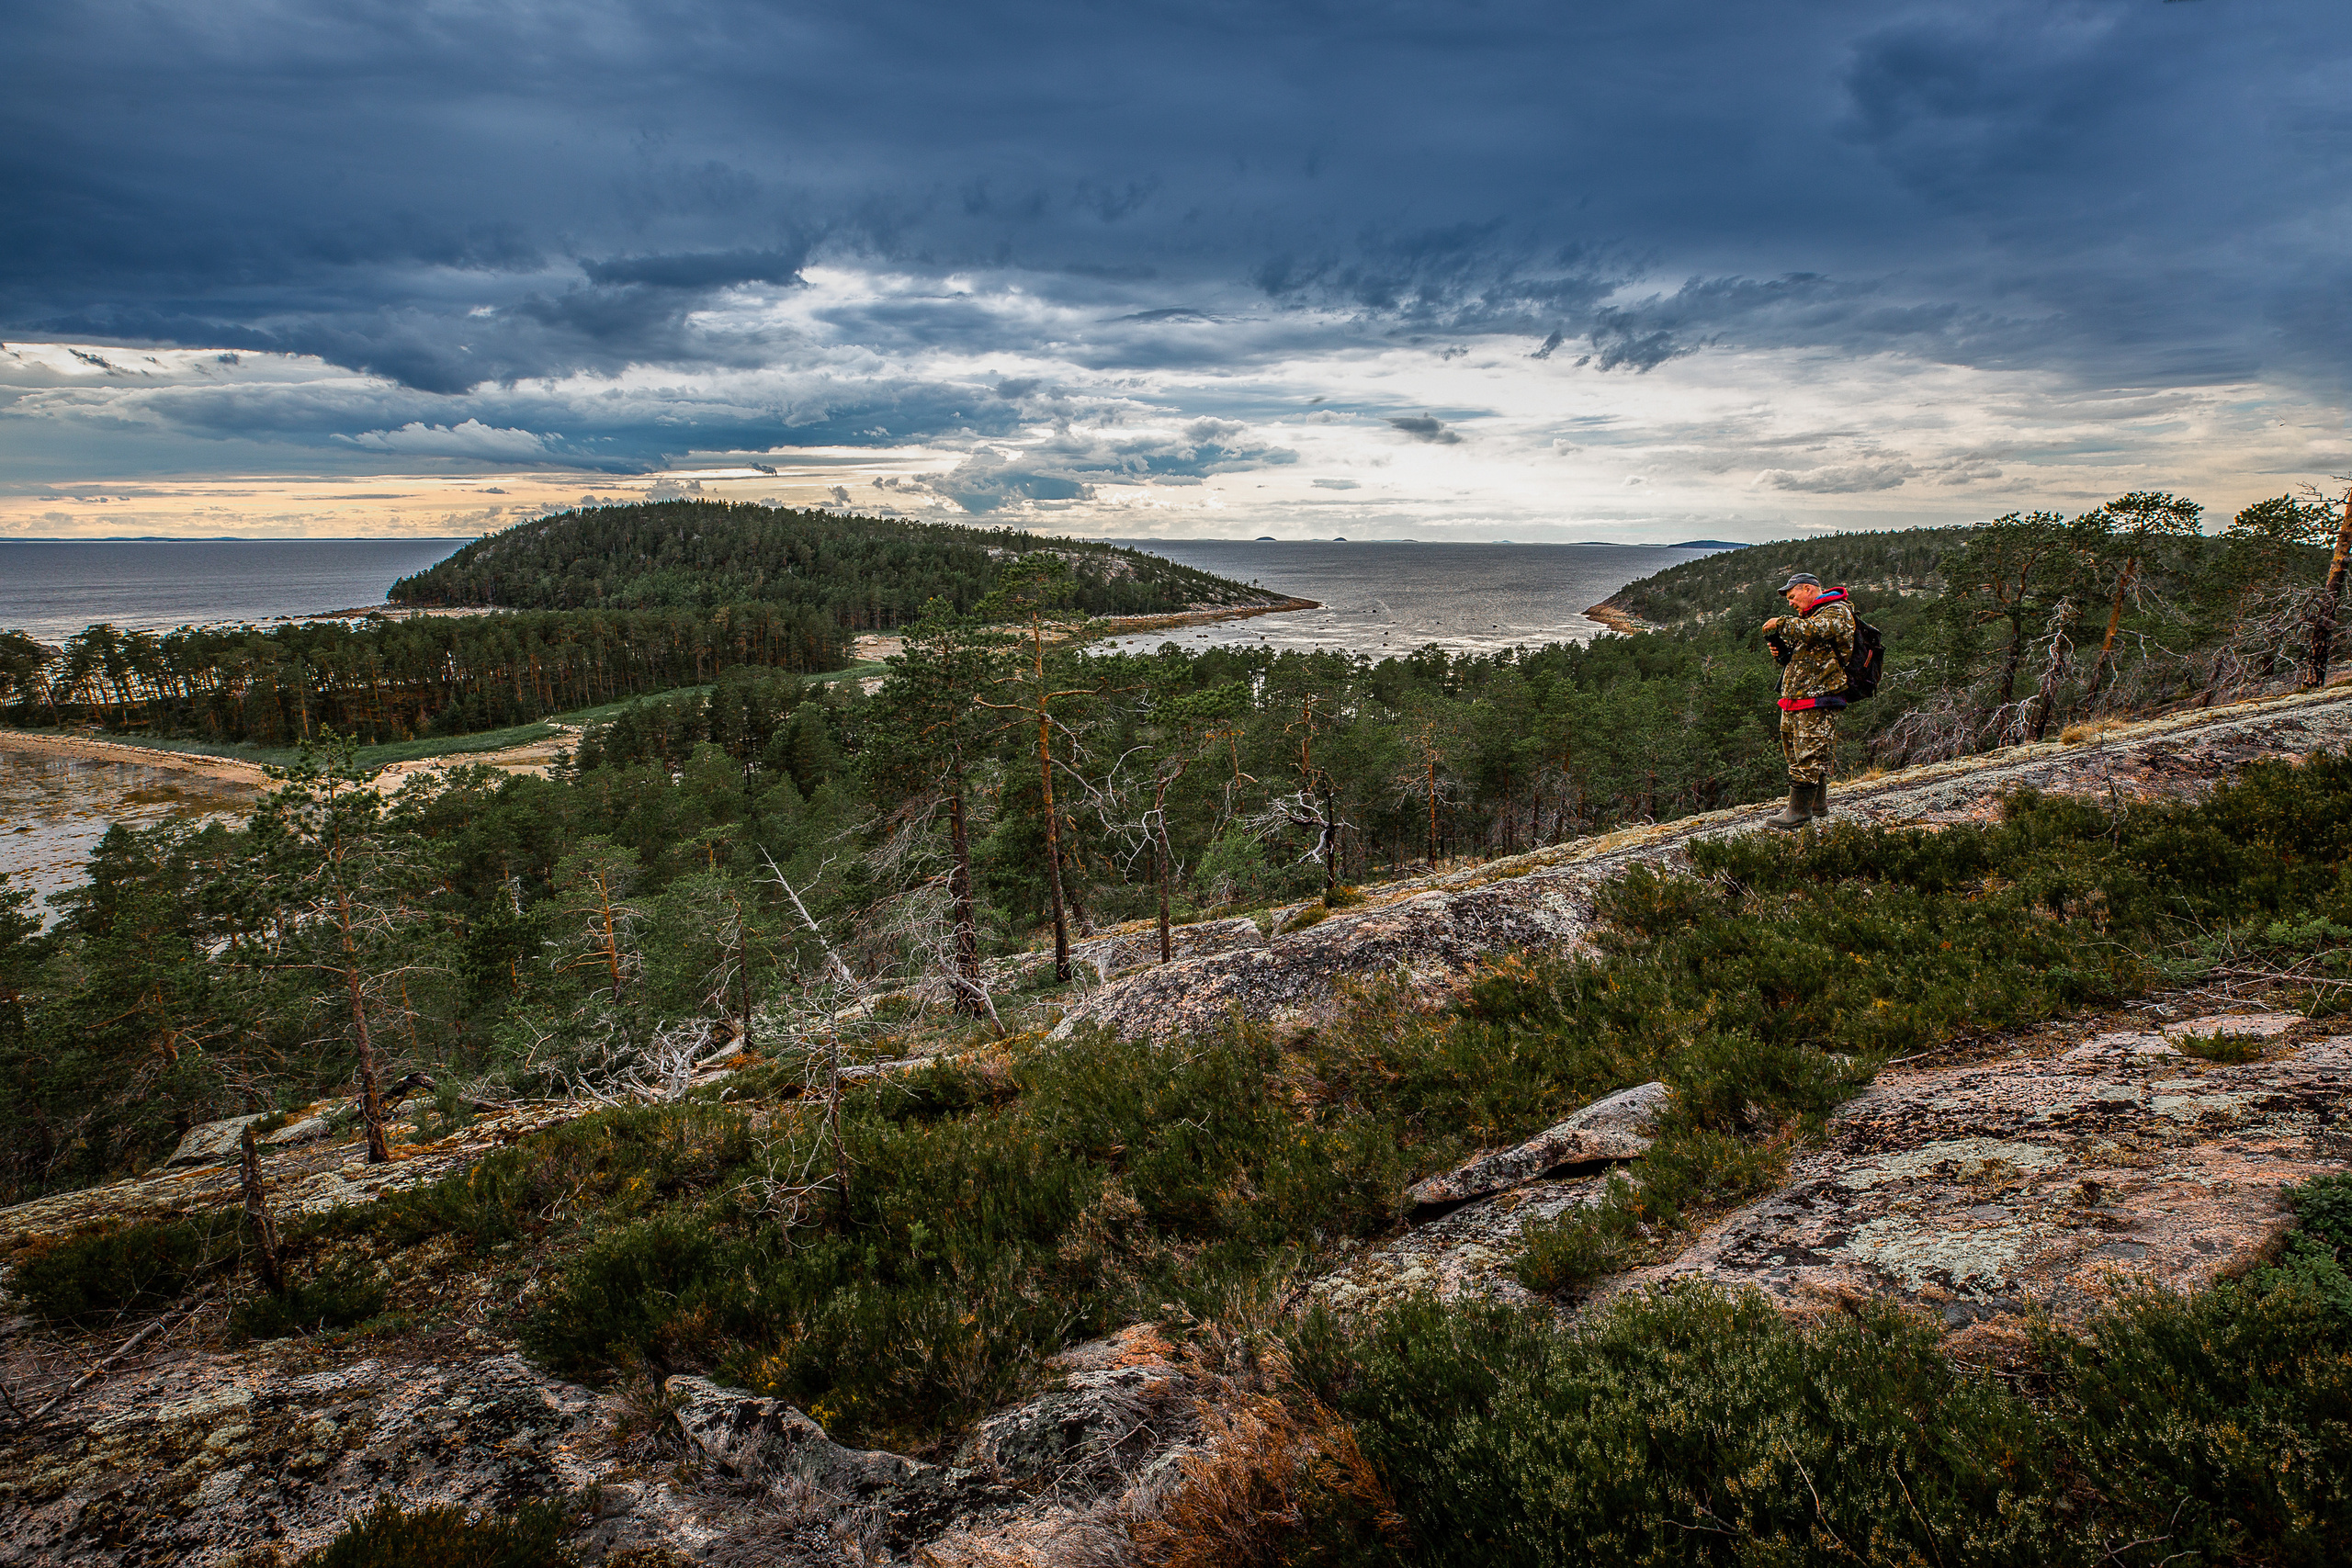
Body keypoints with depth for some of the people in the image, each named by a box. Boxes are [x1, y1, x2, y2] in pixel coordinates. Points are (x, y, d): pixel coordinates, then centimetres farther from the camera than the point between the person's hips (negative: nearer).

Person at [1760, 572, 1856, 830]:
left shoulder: (1837, 612, -7)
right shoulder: (1811, 615, 24)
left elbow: (1812, 631, -29)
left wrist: (1781, 623, -16)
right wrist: (1781, 650, 6)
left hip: (1817, 697, -10)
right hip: (1795, 701, 10)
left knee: (1807, 754, -10)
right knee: (1794, 749, 15)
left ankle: (1798, 813, -9)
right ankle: (1818, 804, 26)